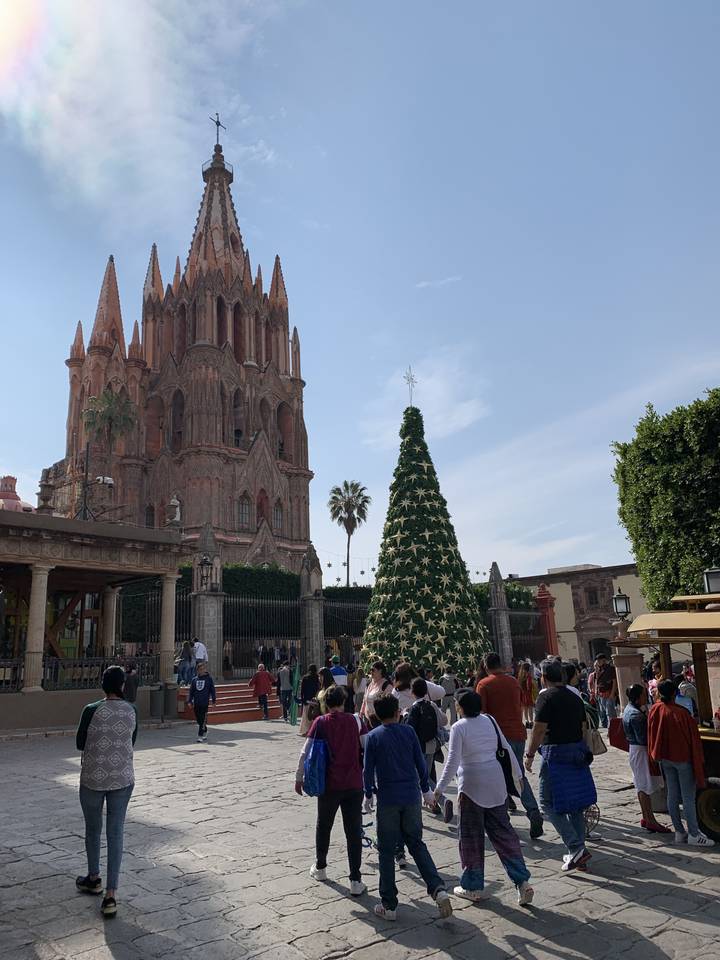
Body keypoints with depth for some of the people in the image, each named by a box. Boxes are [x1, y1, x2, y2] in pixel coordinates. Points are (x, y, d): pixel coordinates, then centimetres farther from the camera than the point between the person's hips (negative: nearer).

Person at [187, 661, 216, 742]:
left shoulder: (209, 678, 1)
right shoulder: (195, 679, 8)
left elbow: (212, 690, 3)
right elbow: (191, 691, 10)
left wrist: (213, 700, -1)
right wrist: (189, 701, 2)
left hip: (204, 703, -4)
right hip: (196, 703, 4)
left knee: (202, 720, -8)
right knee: (199, 720, 12)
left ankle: (200, 736, -6)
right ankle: (205, 732, 31)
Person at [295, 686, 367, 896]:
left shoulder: (320, 723, -4)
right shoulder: (354, 721, 0)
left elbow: (306, 752, -6)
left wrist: (299, 778, 3)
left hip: (329, 785, 0)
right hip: (354, 784, 0)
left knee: (323, 826, 20)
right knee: (354, 831, 5)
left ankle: (320, 868, 36)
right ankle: (356, 881, 4)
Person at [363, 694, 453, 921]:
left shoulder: (373, 737, -5)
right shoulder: (408, 731, 1)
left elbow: (368, 770, -5)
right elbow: (420, 763, 4)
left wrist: (368, 795, 9)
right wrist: (425, 789, 16)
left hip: (387, 799, -2)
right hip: (411, 796, 2)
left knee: (387, 851, 8)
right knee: (416, 844, 16)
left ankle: (389, 906, 13)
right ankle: (438, 889, 1)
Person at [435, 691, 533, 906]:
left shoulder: (458, 727, -11)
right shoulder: (489, 721, 5)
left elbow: (453, 761, -15)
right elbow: (507, 748, 11)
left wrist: (440, 788, -11)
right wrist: (517, 774, 22)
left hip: (472, 785, -5)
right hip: (496, 783, 5)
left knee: (471, 835, 8)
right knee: (503, 831, 11)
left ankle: (473, 886, 16)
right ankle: (522, 881, 4)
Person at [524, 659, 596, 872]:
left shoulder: (546, 697, -12)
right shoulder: (575, 697, 12)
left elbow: (539, 729, -15)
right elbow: (583, 727, 17)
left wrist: (529, 755, -6)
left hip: (555, 754, -8)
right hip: (578, 752, 8)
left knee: (549, 803, 1)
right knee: (575, 804, 14)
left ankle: (576, 848, -8)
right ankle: (578, 854, 20)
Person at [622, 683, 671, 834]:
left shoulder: (629, 709, 8)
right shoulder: (636, 715, -24)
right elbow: (643, 738, -25)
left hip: (634, 748, 10)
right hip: (641, 751, -10)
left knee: (642, 786, 17)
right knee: (646, 787, -2)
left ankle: (646, 818, 25)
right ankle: (650, 821, 5)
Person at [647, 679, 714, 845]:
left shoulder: (654, 710, -5)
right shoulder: (681, 713, -22)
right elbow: (693, 738, -13)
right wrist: (698, 760, 0)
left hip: (664, 759, 6)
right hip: (683, 758, -6)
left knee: (672, 795, 12)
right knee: (688, 797, 3)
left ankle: (679, 832, 20)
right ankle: (693, 835, 9)